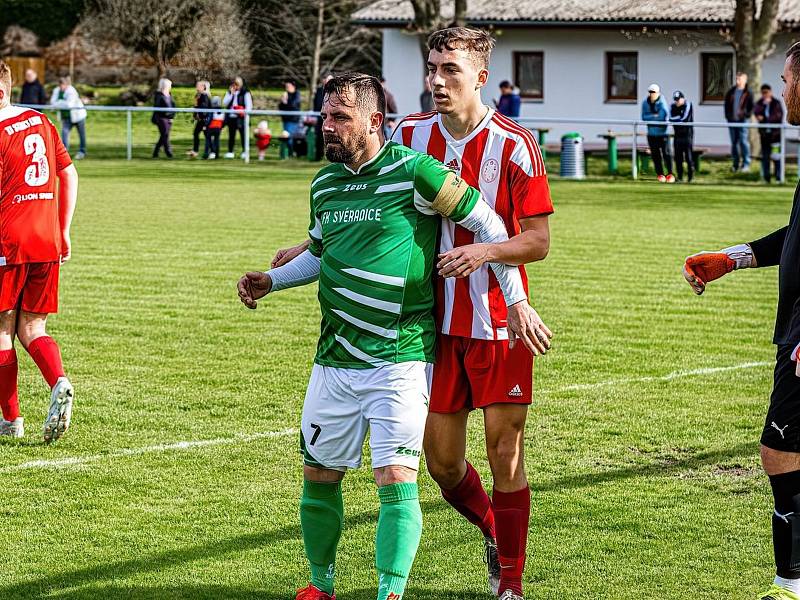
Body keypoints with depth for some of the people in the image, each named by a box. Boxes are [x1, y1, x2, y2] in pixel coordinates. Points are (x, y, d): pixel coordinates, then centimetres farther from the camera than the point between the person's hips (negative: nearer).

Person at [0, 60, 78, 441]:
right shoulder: (40, 121, 12)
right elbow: (69, 175, 17)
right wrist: (64, 231, 20)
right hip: (47, 243, 6)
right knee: (32, 330, 11)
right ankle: (59, 384, -17)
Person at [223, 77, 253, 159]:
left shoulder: (245, 93, -2)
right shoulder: (229, 92, 12)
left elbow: (249, 105, -4)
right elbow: (224, 103, 2)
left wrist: (245, 112, -20)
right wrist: (231, 94, -6)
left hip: (241, 118, -4)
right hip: (231, 117, 4)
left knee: (243, 134, -5)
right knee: (231, 135, 9)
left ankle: (245, 151, 0)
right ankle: (230, 152, 15)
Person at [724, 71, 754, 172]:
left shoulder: (747, 93, -3)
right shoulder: (731, 92, 11)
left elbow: (751, 107, -3)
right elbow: (726, 104, 17)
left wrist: (747, 115, -13)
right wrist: (727, 116, 8)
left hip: (742, 120, -5)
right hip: (731, 120, 5)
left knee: (744, 142, -6)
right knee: (734, 143, 9)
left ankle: (746, 164, -2)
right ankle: (735, 164, 15)